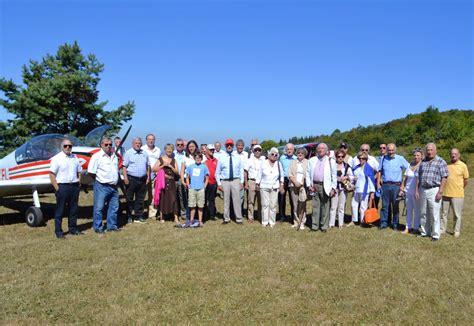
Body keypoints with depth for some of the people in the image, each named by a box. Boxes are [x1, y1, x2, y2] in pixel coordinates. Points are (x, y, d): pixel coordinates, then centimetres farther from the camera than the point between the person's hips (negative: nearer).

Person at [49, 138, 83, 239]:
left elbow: (79, 172, 17)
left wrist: (78, 183, 7)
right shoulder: (57, 158, -6)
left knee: (73, 209, 12)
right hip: (62, 186, -5)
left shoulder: (75, 157, 11)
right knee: (60, 211, 2)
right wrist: (57, 188, -14)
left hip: (74, 186, 5)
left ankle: (73, 229, 23)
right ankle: (58, 232, 10)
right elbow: (52, 174, -10)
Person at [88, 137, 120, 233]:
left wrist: (115, 180, 13)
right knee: (99, 208, 1)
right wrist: (100, 180, -2)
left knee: (114, 207, 11)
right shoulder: (97, 156, -9)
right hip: (102, 187, -6)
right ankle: (98, 227, 12)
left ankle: (112, 226, 23)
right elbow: (91, 172, -11)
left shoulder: (114, 156, 12)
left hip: (114, 186, 7)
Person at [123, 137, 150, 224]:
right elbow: (124, 166, -6)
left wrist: (148, 177, 10)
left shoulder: (144, 154, 14)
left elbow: (148, 166, 18)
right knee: (129, 199, 3)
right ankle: (129, 216, 11)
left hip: (142, 179, 5)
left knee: (140, 199, 9)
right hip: (131, 179, -4)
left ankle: (138, 216, 16)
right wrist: (125, 177, -14)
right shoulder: (128, 153, -1)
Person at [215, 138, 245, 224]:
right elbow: (217, 172, 5)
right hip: (225, 181, 0)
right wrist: (219, 183, -1)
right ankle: (226, 219, 17)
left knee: (236, 200, -1)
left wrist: (242, 182, 3)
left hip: (235, 181, 0)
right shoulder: (221, 157, 4)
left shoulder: (237, 157, 8)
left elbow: (241, 170, 10)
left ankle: (238, 219, 8)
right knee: (226, 201, 5)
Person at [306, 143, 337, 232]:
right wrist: (309, 185, 2)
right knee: (315, 206, 5)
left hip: (325, 186, -2)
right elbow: (308, 173, 12)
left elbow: (334, 176, 3)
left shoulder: (331, 161, 5)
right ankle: (315, 225, 12)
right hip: (314, 186, 2)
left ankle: (324, 226, 12)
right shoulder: (312, 160, 12)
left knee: (325, 206, 2)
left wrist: (333, 188, -4)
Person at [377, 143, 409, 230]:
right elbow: (379, 172, 13)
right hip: (385, 185, 2)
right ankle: (384, 222, 11)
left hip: (396, 185, -2)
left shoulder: (400, 159, 0)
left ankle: (395, 224, 14)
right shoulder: (383, 159, 8)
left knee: (395, 206, 5)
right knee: (385, 205, 3)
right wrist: (378, 183, 6)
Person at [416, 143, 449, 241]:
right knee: (424, 214, 11)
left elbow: (444, 178, -8)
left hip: (434, 190, -5)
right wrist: (417, 190, 10)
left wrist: (440, 192, -14)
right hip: (423, 190, 5)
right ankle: (425, 232, 23)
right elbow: (418, 177, 15)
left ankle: (435, 234, 9)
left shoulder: (441, 162, -4)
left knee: (434, 214, -1)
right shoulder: (423, 162, 12)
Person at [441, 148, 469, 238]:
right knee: (444, 213, 11)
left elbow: (466, 180, 1)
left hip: (457, 194, -3)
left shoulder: (463, 165, -4)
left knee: (457, 214, 5)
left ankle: (457, 231, 16)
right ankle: (442, 229, 21)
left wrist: (460, 189, 7)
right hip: (446, 193, 4)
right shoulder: (447, 165, 6)